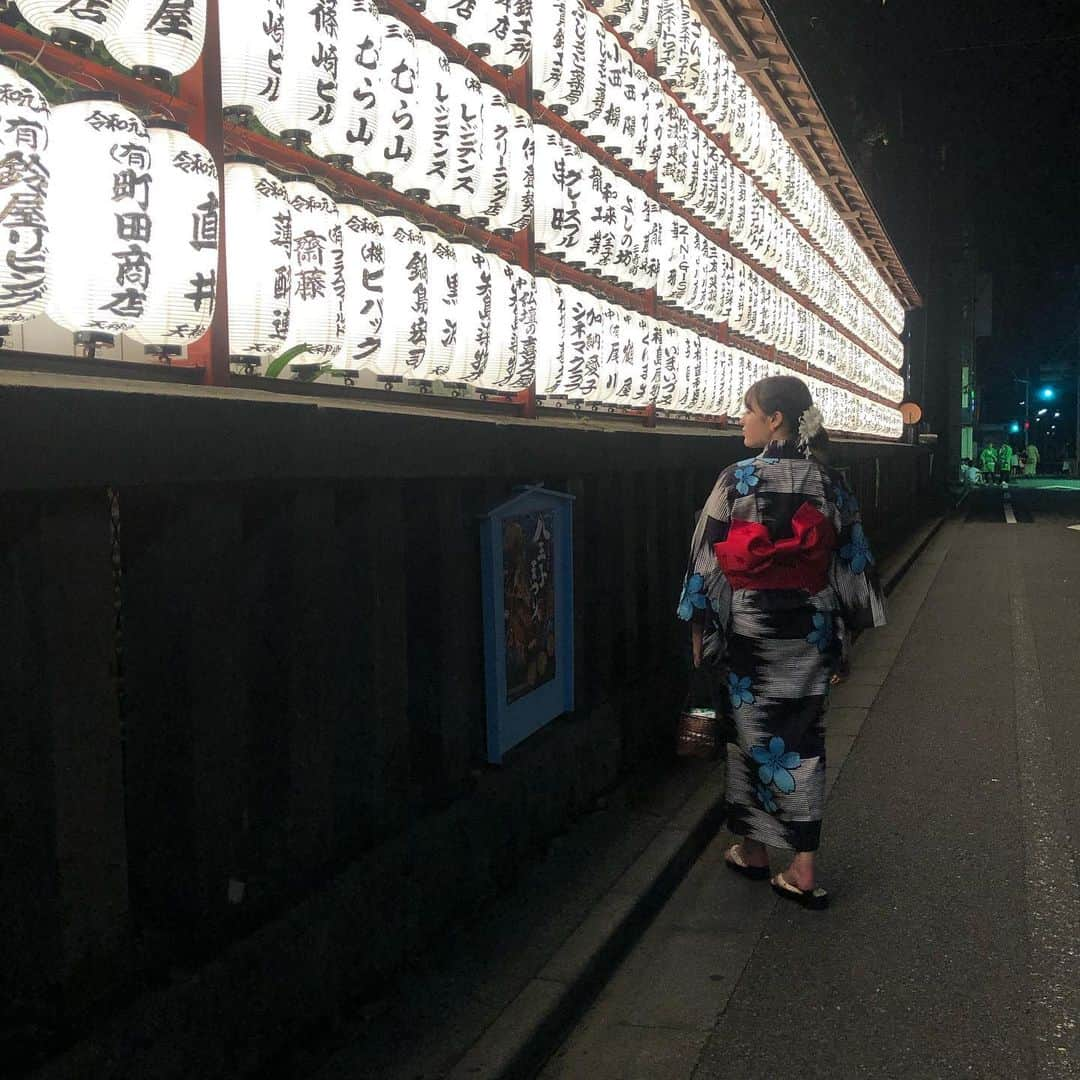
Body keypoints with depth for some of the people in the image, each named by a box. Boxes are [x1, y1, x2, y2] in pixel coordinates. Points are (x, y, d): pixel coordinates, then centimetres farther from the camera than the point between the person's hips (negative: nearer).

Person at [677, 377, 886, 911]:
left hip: (749, 626, -3)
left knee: (751, 732, 12)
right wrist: (843, 631, 13)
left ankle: (752, 849, 26)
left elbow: (708, 559, -9)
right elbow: (853, 561, 4)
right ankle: (801, 869, 10)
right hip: (811, 628, 3)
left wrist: (698, 627, 1)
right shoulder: (829, 483, 0)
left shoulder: (737, 479, -10)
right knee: (803, 736, 9)